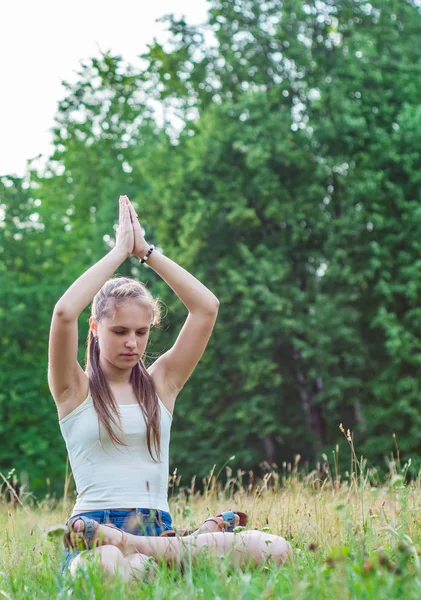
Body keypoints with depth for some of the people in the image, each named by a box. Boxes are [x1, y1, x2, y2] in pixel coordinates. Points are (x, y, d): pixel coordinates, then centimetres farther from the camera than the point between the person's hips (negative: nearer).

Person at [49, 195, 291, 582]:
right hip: (95, 532, -5)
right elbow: (64, 313, -11)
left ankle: (149, 552, -21)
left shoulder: (161, 383, 18)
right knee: (109, 565, -46)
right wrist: (120, 250, -1)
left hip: (157, 530, 5)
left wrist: (145, 251, 9)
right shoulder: (75, 390, 7)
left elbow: (207, 307, 9)